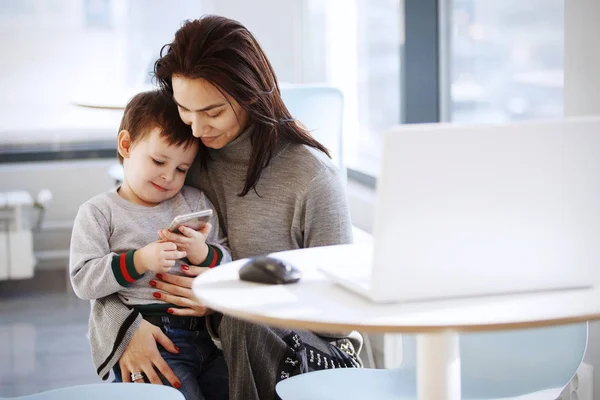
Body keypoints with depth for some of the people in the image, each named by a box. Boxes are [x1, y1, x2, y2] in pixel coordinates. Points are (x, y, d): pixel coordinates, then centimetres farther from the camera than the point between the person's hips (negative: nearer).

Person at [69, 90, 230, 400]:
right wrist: (139, 261, -17)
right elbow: (83, 281, -6)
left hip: (207, 336, 5)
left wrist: (203, 254, -9)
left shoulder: (196, 203, 14)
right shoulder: (99, 212, 3)